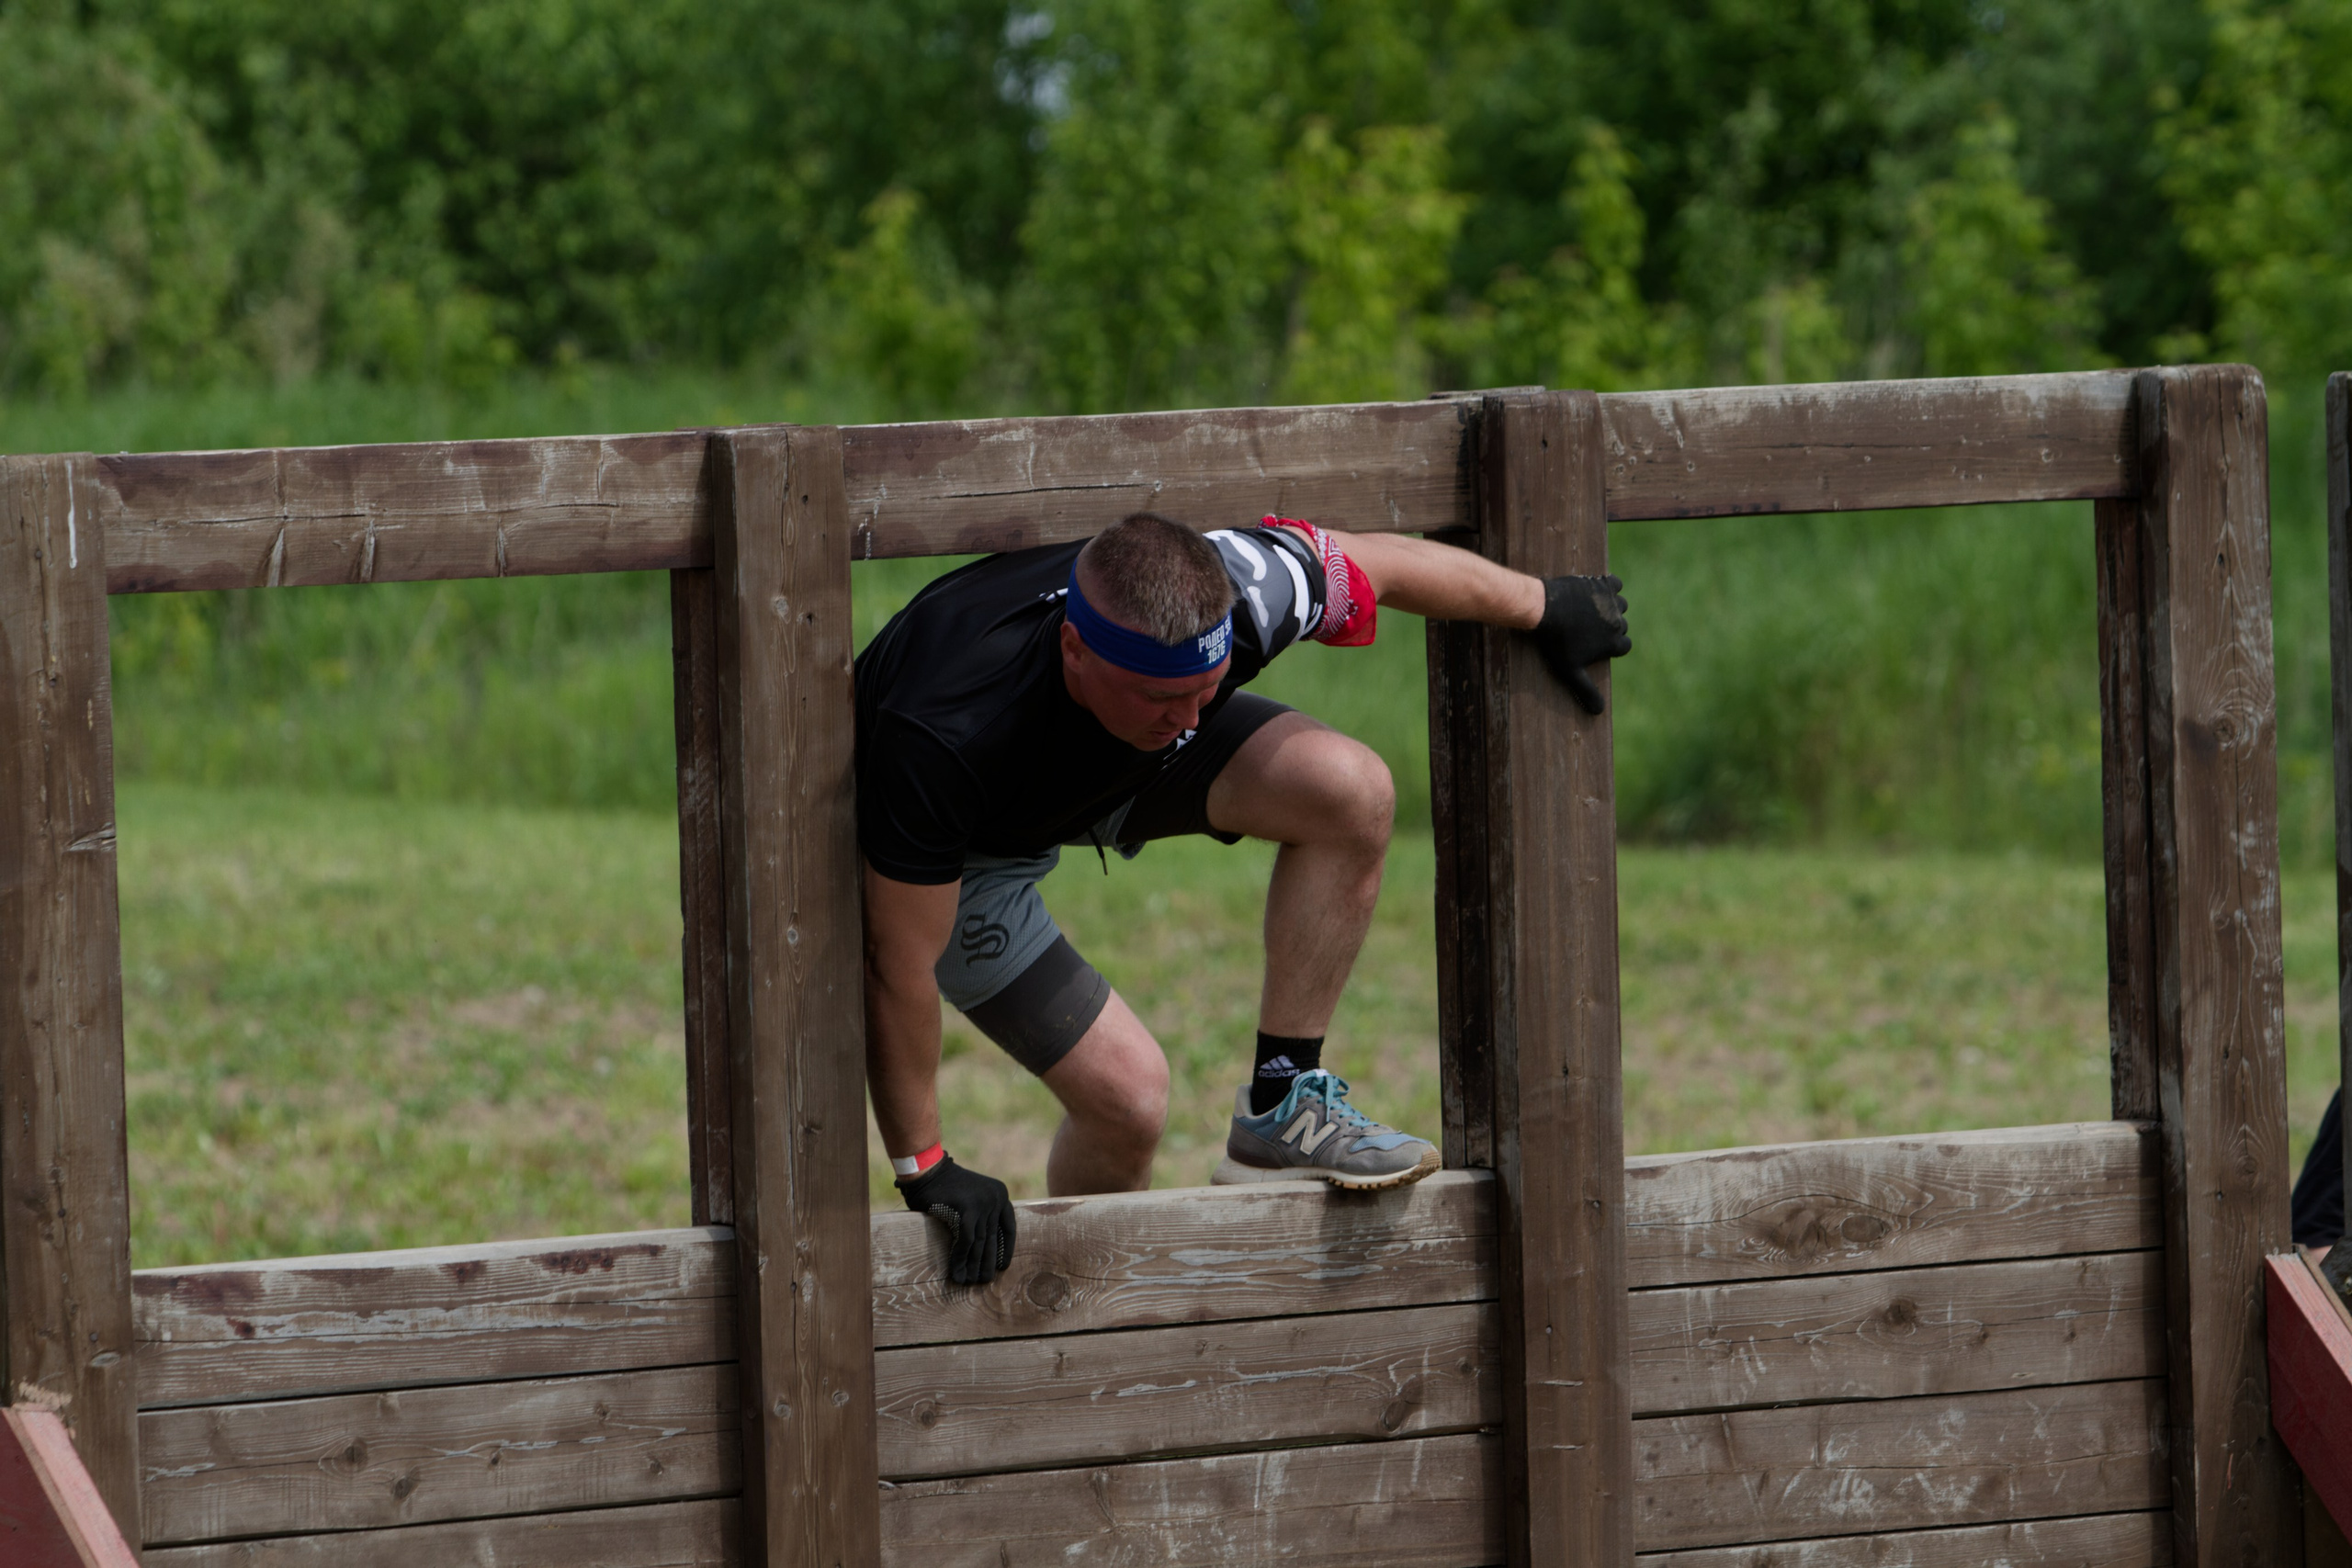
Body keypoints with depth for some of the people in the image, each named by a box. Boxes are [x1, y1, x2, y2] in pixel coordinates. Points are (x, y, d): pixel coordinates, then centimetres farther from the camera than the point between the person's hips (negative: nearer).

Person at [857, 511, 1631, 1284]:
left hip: (1115, 774, 5)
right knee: (1124, 1090, -16)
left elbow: (1382, 563, -12)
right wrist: (924, 1169, -26)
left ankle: (1280, 1110, -4)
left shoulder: (1233, 598, -35)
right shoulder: (943, 736, -46)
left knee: (1350, 792, -18)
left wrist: (1544, 606, 4)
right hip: (962, 848, -5)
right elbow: (898, 967, -34)